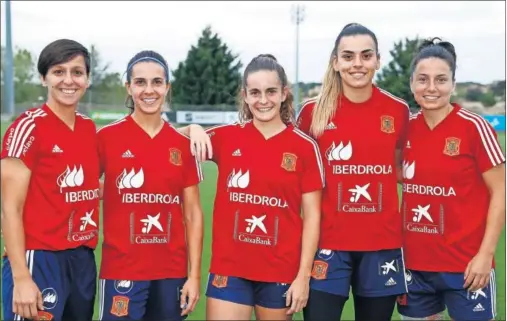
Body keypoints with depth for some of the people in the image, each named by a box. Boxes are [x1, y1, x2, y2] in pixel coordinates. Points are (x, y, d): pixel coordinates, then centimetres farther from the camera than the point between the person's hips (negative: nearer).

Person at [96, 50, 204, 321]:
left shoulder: (183, 145, 4)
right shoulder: (106, 137, -4)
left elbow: (193, 214, 5)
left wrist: (194, 275, 1)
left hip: (172, 273, 3)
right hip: (122, 272, -2)